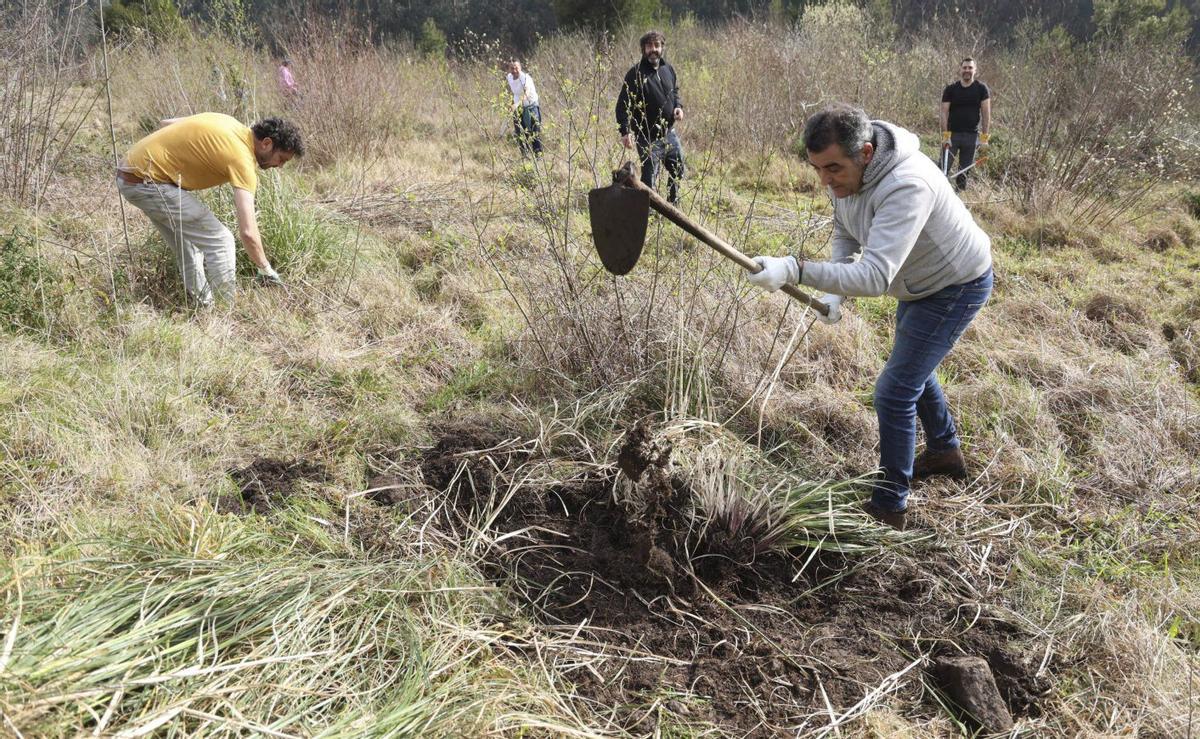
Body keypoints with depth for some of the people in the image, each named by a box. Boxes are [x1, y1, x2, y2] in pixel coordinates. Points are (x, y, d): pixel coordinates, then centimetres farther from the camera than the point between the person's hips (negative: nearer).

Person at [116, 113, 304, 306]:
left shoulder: (229, 123, 7)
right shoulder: (242, 159, -20)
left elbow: (166, 123, 19)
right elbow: (248, 232, -25)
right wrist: (267, 270, -14)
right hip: (147, 181, -10)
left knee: (187, 244, 19)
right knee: (220, 240, -9)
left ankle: (203, 305, 24)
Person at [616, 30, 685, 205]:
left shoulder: (668, 69, 6)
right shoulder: (636, 73, -14)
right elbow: (623, 105, -17)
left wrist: (678, 106, 1)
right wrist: (625, 131, -27)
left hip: (670, 133, 7)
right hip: (648, 138, -7)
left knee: (678, 171, 20)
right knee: (649, 179, -3)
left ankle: (673, 204, 40)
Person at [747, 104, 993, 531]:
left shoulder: (906, 187, -42)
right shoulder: (846, 171, -14)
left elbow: (875, 276, -50)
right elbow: (845, 232, 4)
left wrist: (796, 271, -59)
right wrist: (834, 290, -11)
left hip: (957, 286, -9)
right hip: (921, 282, 9)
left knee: (895, 391, -12)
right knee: (914, 369, 27)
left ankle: (889, 508, 1)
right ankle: (945, 452, 51)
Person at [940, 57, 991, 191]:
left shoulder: (981, 89, 1)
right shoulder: (950, 89, 1)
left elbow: (986, 113, 0)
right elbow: (944, 112, -2)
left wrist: (984, 137, -7)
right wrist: (945, 135, -12)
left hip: (971, 135, 1)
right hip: (952, 134, -1)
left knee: (964, 171, 7)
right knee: (944, 168, -8)